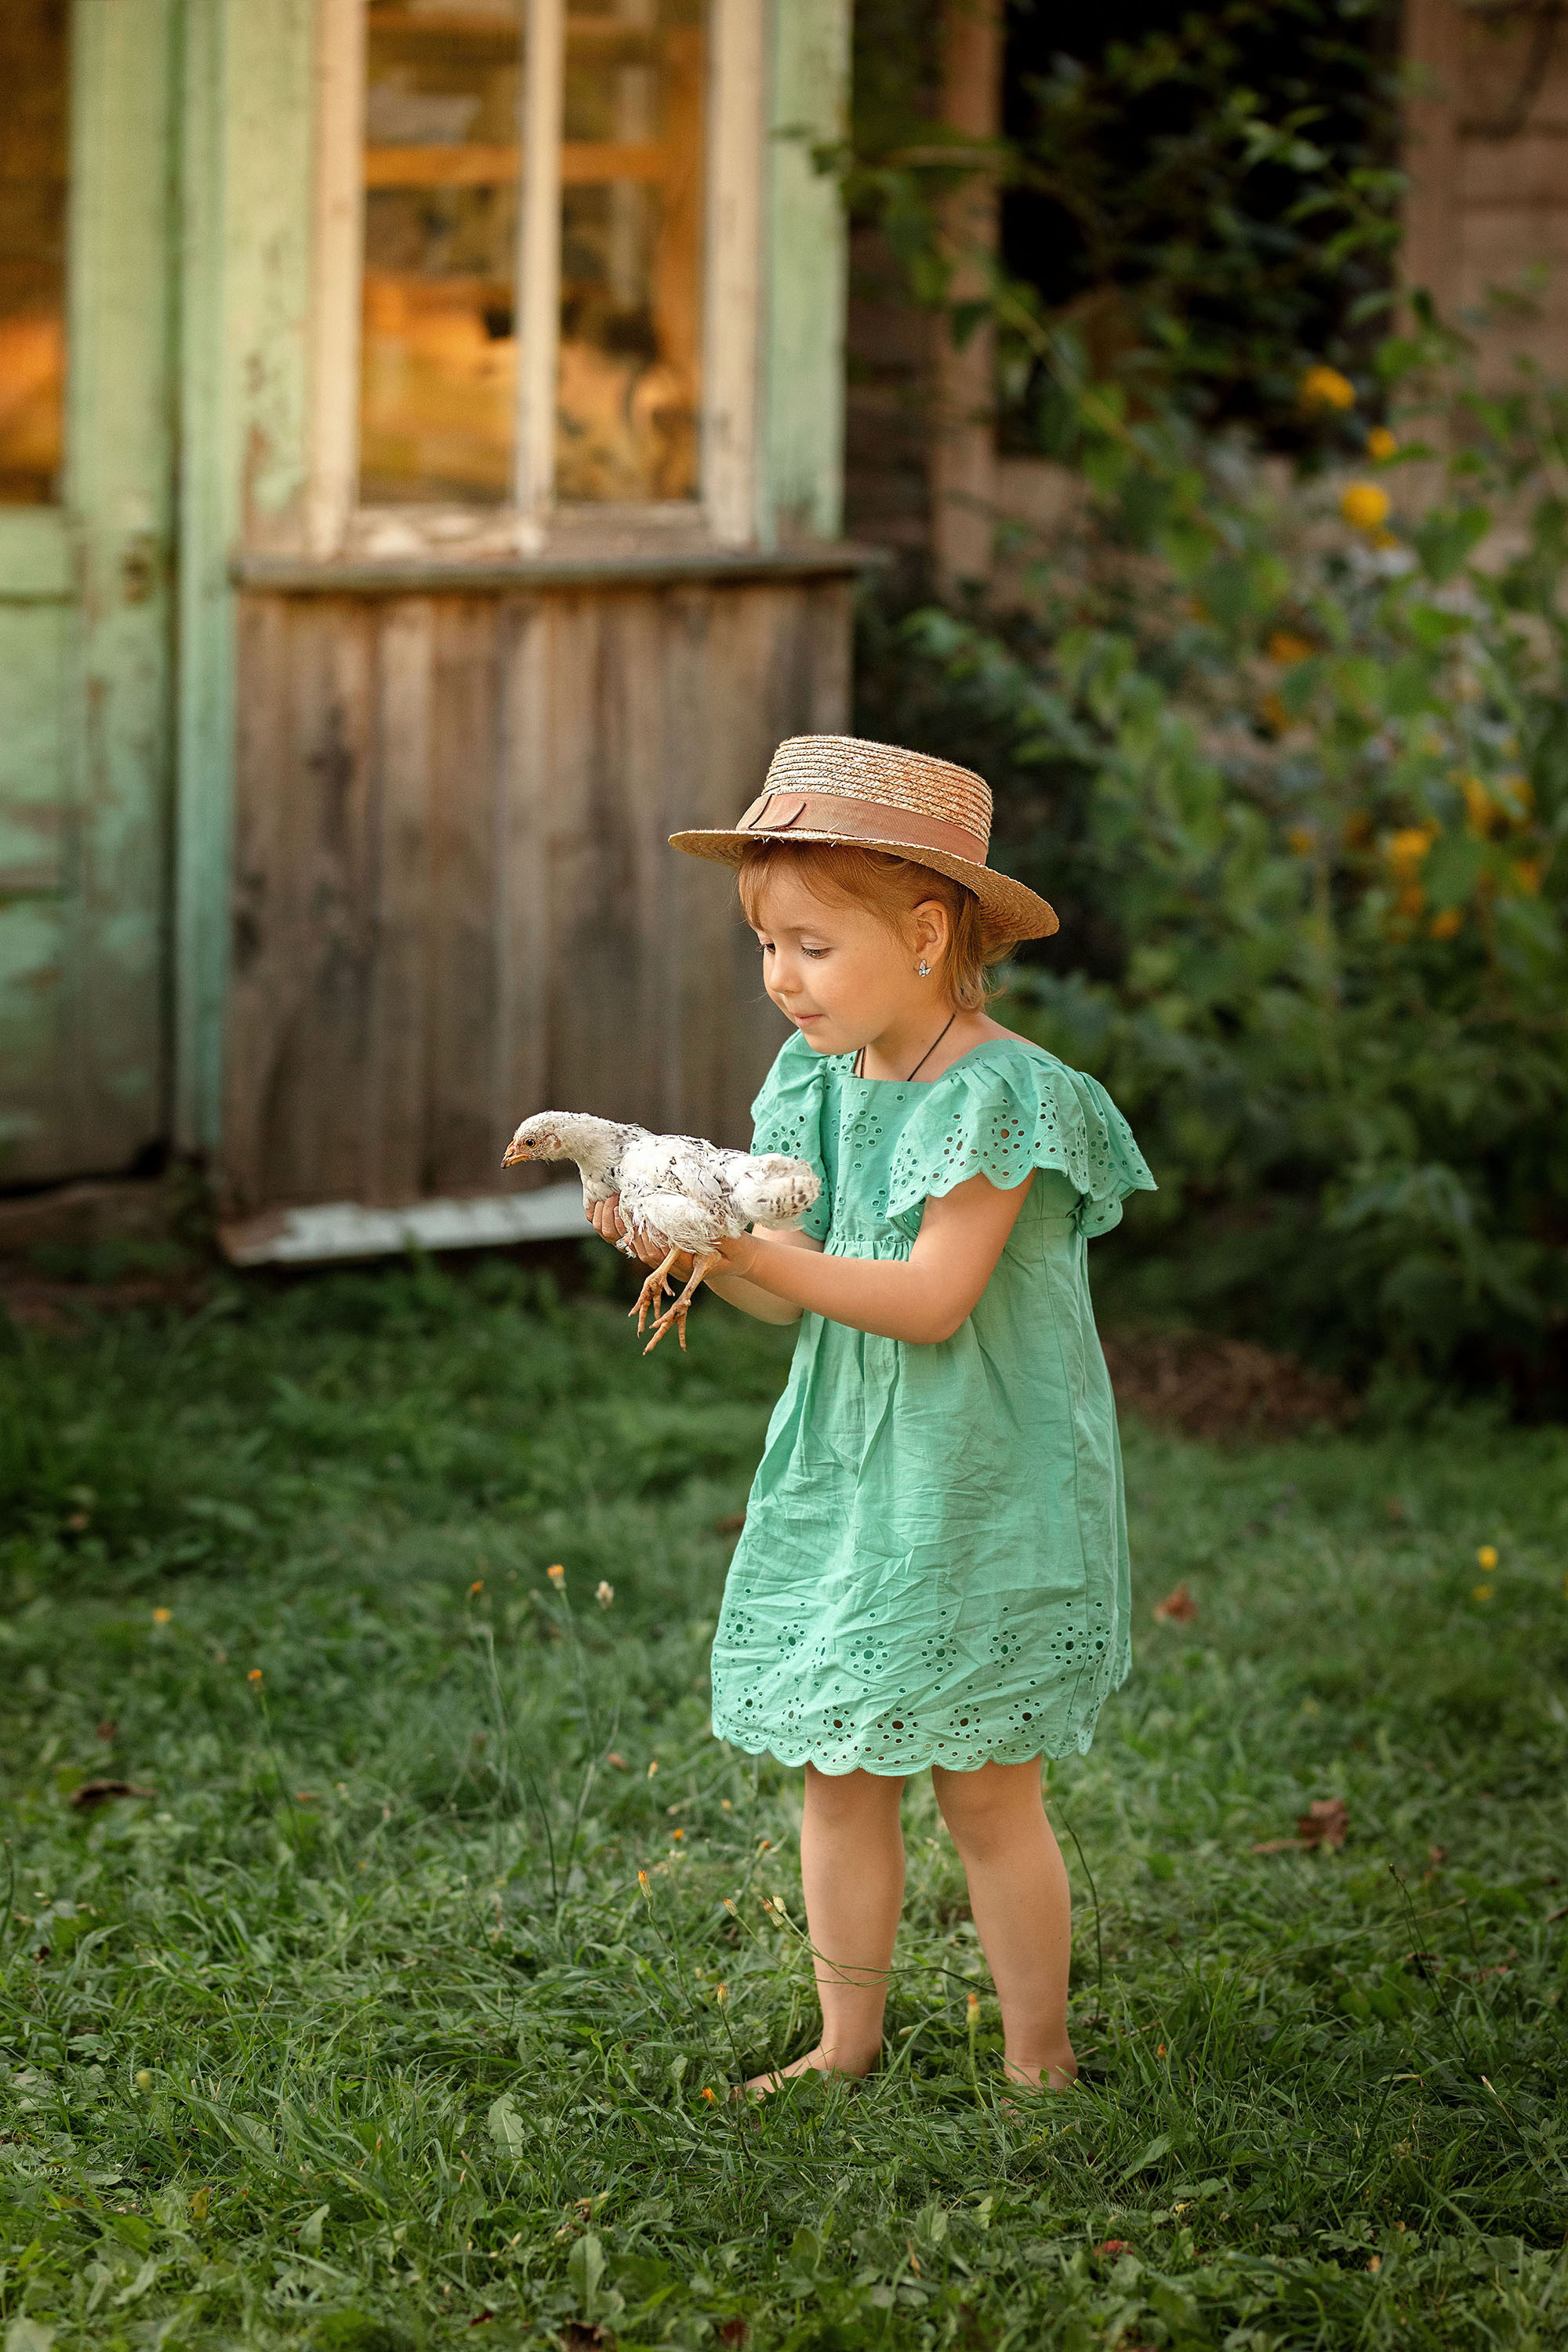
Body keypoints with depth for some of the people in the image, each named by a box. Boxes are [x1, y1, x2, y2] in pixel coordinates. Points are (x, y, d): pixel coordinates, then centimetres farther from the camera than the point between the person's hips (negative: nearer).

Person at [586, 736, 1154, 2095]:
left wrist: (752, 1253, -26)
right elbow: (798, 1295, 5)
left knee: (986, 1788, 0)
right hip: (843, 1480, 7)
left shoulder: (999, 1095, -16)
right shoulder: (820, 1083, 7)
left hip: (981, 1492, -7)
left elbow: (930, 1298, -23)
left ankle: (1039, 2060, 14)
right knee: (839, 1774, 10)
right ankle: (848, 2043, 22)